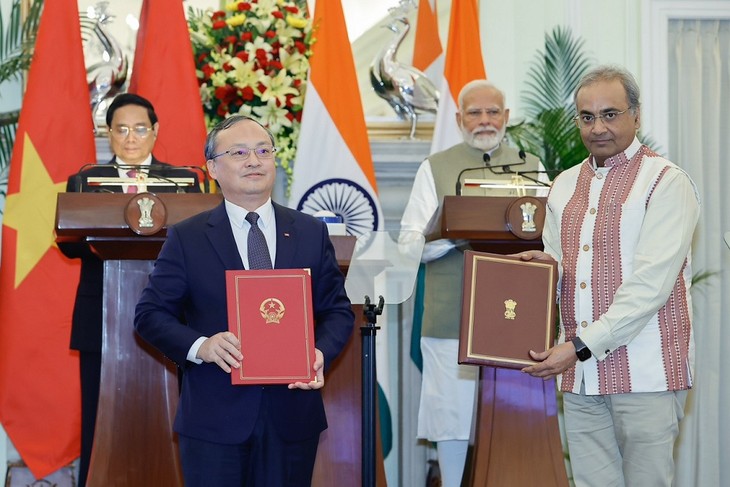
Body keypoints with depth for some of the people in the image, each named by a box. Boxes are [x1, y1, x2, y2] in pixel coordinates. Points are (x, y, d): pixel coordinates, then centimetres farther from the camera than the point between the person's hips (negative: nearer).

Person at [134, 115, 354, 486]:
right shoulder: (186, 239, 2)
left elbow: (338, 310, 9)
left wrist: (321, 352, -12)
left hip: (292, 416, 2)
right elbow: (150, 313, -1)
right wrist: (199, 346, -19)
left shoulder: (312, 233, 8)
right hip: (214, 418, -2)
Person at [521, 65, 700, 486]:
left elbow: (649, 285, -14)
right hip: (580, 374, 6)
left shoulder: (666, 183, -5)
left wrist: (581, 346, -18)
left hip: (646, 374, -5)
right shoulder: (564, 186, 15)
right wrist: (546, 264, -2)